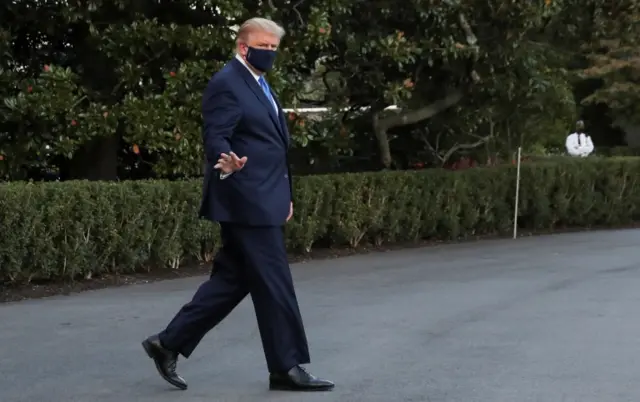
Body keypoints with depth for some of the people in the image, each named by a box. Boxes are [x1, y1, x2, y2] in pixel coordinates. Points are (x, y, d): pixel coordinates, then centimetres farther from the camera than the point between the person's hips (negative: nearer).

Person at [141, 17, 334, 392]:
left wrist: (285, 194, 25)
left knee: (232, 281, 11)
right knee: (275, 284, -4)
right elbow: (216, 139, -19)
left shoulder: (261, 85, 21)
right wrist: (227, 164, -40)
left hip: (264, 202, 10)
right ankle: (288, 367, 4)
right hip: (246, 202, -10)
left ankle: (170, 342, 16)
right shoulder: (226, 83, -10)